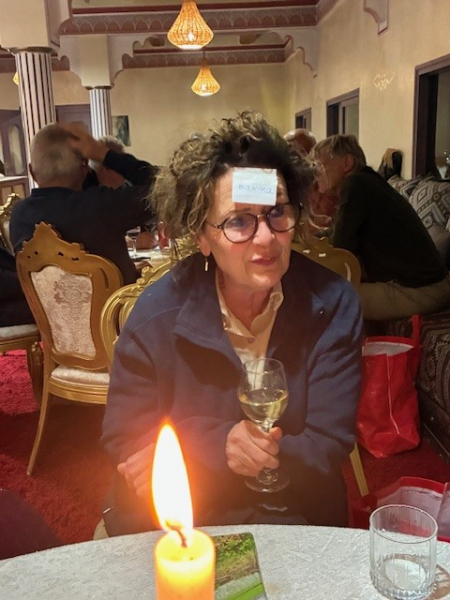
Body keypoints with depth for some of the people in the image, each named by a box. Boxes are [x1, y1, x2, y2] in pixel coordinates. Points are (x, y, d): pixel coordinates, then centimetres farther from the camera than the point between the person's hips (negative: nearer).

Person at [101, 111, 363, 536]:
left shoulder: (333, 305, -12)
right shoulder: (158, 313, -12)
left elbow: (328, 449, -11)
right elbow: (124, 440, -4)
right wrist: (220, 443, -22)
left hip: (295, 520, 2)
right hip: (170, 525, 0)